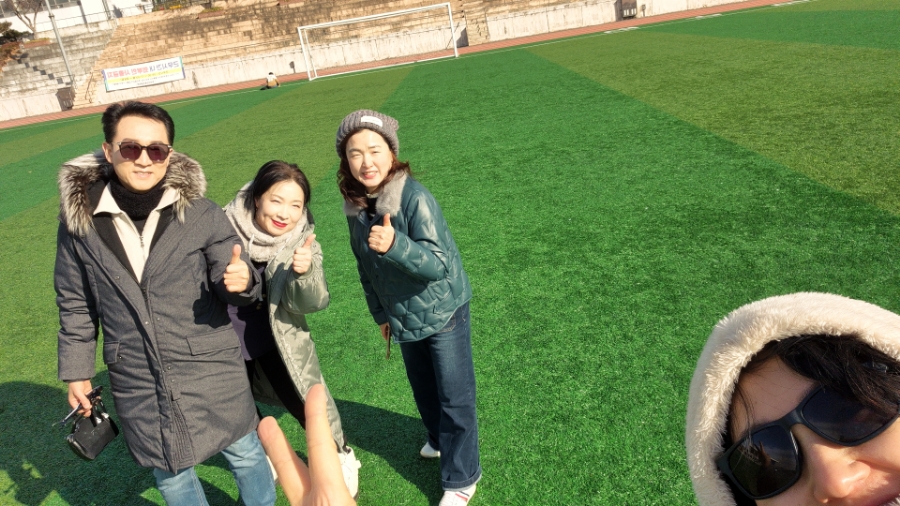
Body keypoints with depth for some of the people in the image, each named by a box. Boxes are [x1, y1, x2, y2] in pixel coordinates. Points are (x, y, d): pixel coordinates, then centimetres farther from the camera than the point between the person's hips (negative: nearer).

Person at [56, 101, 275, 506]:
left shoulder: (202, 215, -12)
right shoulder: (78, 219, -6)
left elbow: (228, 283, -9)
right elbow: (75, 305, 6)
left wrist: (241, 281, -33)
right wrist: (76, 370, 10)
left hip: (213, 372, -1)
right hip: (139, 388, 2)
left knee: (245, 453, 17)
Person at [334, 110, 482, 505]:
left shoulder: (414, 197, -27)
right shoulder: (355, 205, -8)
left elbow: (439, 263, -31)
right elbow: (366, 266, 5)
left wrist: (394, 244, -48)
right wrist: (380, 313, 13)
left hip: (443, 311, -6)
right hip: (404, 317, 6)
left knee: (454, 396, 5)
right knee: (422, 389, 24)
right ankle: (440, 440, 51)